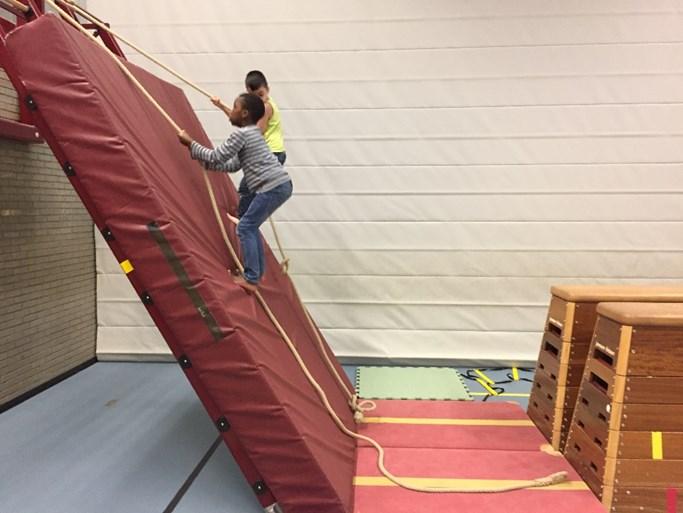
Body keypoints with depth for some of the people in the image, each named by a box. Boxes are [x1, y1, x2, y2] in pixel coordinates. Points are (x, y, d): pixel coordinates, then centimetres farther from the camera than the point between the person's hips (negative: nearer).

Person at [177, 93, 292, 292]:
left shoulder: (241, 134, -10)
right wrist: (206, 162, 15)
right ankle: (258, 271, 25)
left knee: (245, 227, -4)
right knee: (250, 226, 18)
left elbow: (217, 157, -7)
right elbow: (234, 165, 21)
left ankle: (251, 279, -3)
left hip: (273, 187, -10)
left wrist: (190, 143, 2)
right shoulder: (252, 132, 21)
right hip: (279, 185, 10)